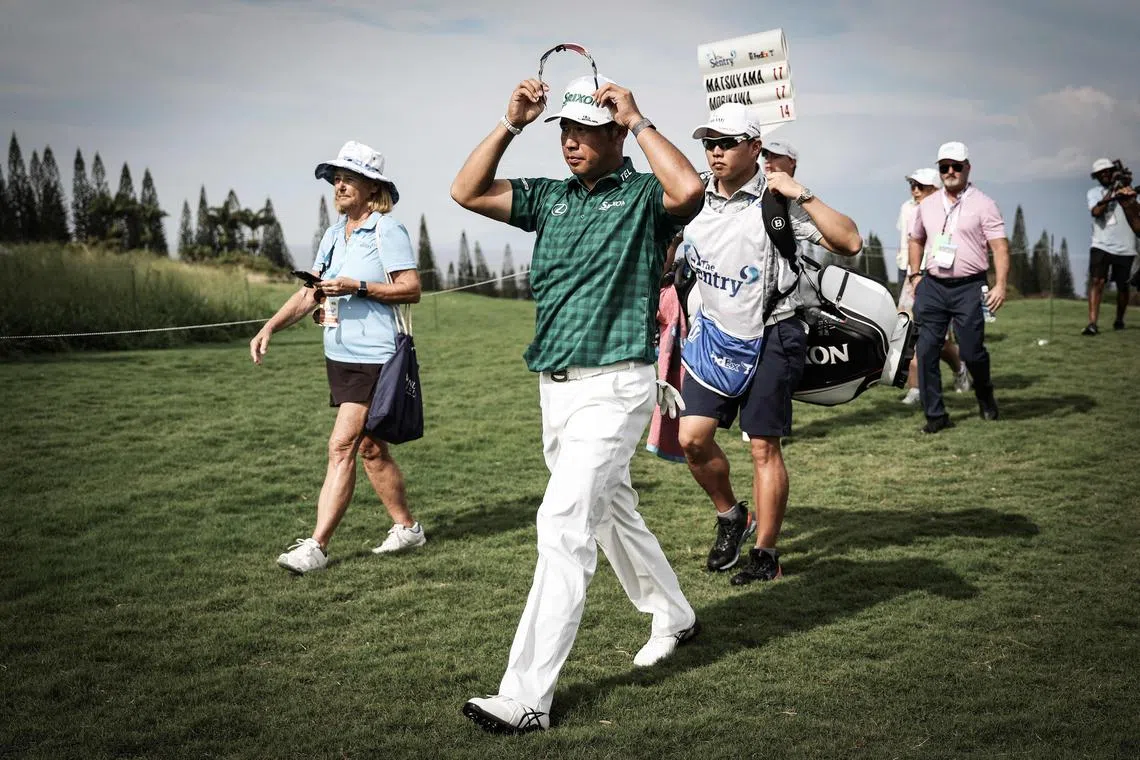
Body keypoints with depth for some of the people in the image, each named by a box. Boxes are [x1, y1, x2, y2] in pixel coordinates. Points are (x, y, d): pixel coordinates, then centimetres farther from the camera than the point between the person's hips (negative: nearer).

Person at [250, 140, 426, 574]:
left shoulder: (387, 231, -8)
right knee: (369, 447, 14)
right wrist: (269, 328, 5)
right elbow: (311, 292, 15)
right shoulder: (334, 234, 15)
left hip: (372, 356, -8)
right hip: (339, 355, 9)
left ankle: (316, 546, -10)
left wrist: (358, 287, -22)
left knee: (342, 447, -11)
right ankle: (406, 527, 28)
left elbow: (412, 289, -14)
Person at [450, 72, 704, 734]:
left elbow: (689, 189, -28)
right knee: (611, 511, 22)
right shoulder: (550, 197, 12)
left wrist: (637, 119, -18)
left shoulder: (643, 196, -6)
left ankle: (528, 697, -13)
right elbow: (468, 192, 9)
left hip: (612, 386, -8)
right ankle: (673, 615, 44)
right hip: (555, 384, 8)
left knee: (564, 525, -14)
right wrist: (511, 123, 1)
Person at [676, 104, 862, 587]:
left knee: (764, 447, 0)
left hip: (770, 337, -5)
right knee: (692, 438, -2)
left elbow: (850, 243, -21)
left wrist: (800, 194, -25)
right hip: (714, 333, 5)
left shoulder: (775, 200, -12)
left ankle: (765, 555, 12)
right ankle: (731, 517, 24)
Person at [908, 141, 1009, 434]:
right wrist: (915, 274, 14)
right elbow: (916, 240, 26)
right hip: (932, 286, 4)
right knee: (926, 351, -3)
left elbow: (1000, 246, -6)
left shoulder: (982, 204, -1)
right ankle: (935, 415, 5)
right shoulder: (928, 205, 12)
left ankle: (985, 394, 30)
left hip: (968, 288, -4)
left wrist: (1000, 284, -16)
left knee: (972, 352, -2)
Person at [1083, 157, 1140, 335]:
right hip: (1101, 245, -1)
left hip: (1124, 247, 1)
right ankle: (1092, 323, -23)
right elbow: (1096, 211, -12)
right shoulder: (1093, 193, 8)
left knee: (1122, 286, 10)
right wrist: (1111, 194, -18)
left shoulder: (1125, 189, 7)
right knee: (1097, 281, -17)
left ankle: (1119, 320, 30)